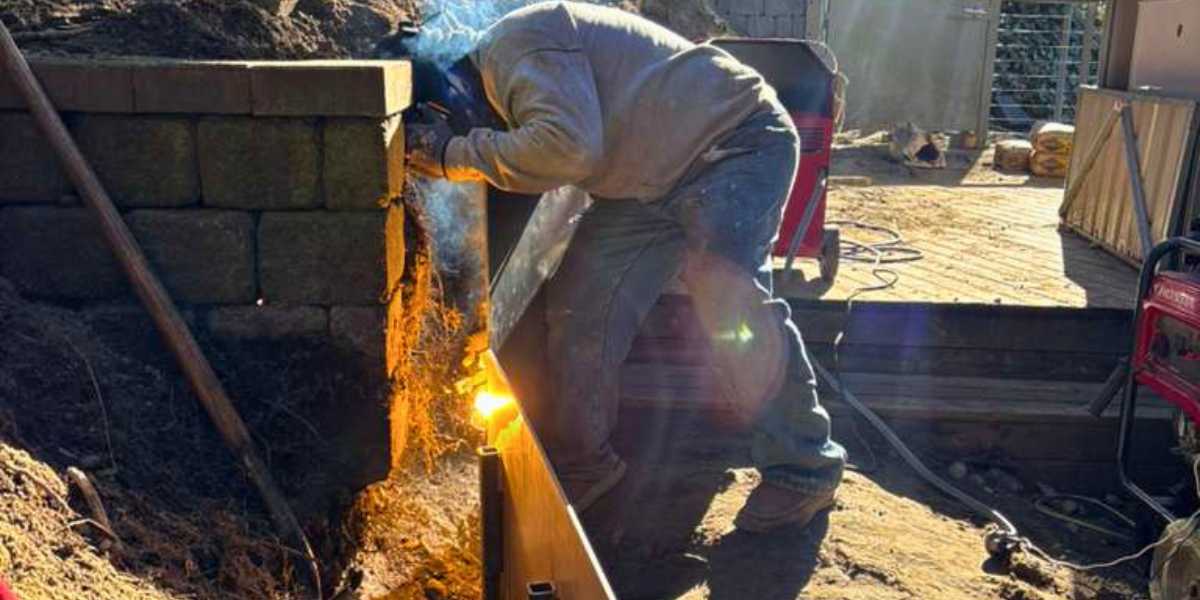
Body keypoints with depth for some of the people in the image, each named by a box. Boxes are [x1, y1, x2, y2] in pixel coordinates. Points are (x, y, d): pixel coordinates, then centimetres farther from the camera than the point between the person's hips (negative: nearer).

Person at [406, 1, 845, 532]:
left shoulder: (517, 44, -22)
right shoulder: (498, 87, 10)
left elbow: (568, 143, -36)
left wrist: (463, 154, -25)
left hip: (736, 141, -9)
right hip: (648, 182, 9)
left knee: (727, 295, -25)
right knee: (579, 303, 1)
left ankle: (802, 469, -8)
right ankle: (582, 464, 15)